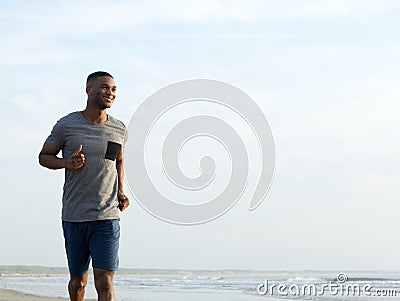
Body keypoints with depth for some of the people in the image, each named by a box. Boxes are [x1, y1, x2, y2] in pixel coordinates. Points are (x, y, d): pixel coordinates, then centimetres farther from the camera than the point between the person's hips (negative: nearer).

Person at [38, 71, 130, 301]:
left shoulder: (119, 130, 7)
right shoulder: (66, 125, -2)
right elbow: (44, 156, 9)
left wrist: (121, 192, 9)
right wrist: (66, 162, -12)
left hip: (107, 218, 0)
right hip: (74, 217, 0)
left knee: (105, 283, -11)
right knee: (78, 280, 14)